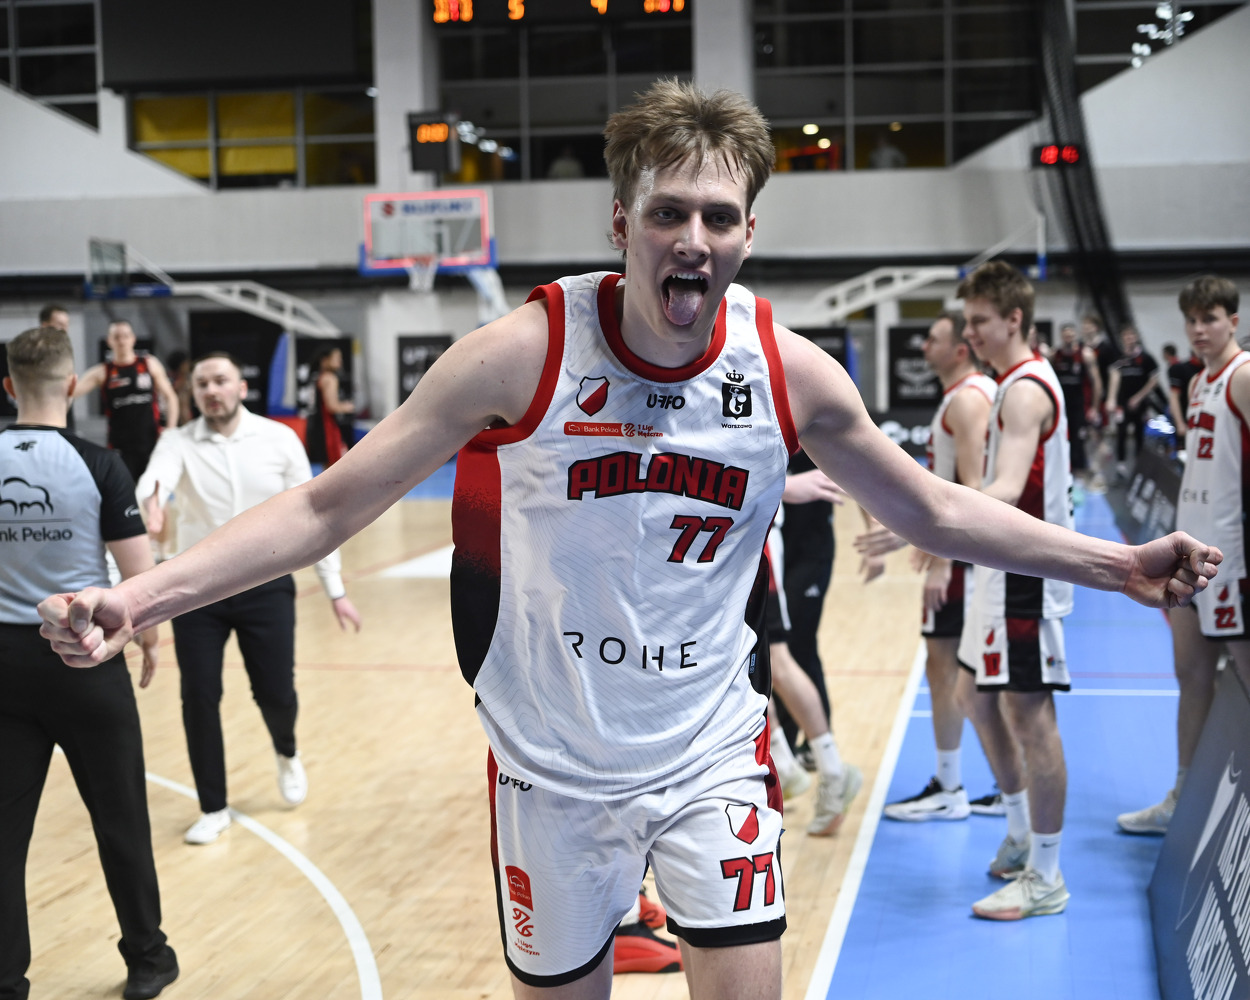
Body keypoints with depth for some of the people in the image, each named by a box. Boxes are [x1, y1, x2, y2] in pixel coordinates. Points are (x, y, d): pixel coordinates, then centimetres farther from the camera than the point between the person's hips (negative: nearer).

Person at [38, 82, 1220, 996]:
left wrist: (1113, 563, 4)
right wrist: (138, 595, -24)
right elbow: (329, 506, -14)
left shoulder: (790, 371, -9)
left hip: (715, 758, 2)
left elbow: (930, 510, 6)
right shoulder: (525, 353, -18)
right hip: (555, 768, -1)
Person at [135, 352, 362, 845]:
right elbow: (157, 475, -28)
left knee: (275, 693, 2)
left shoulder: (280, 440, -2)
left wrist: (336, 590, 3)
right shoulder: (178, 442, -4)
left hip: (266, 585, 0)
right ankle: (213, 809, 17)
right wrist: (152, 499, -54)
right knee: (199, 698, -1)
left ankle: (286, 753, 39)